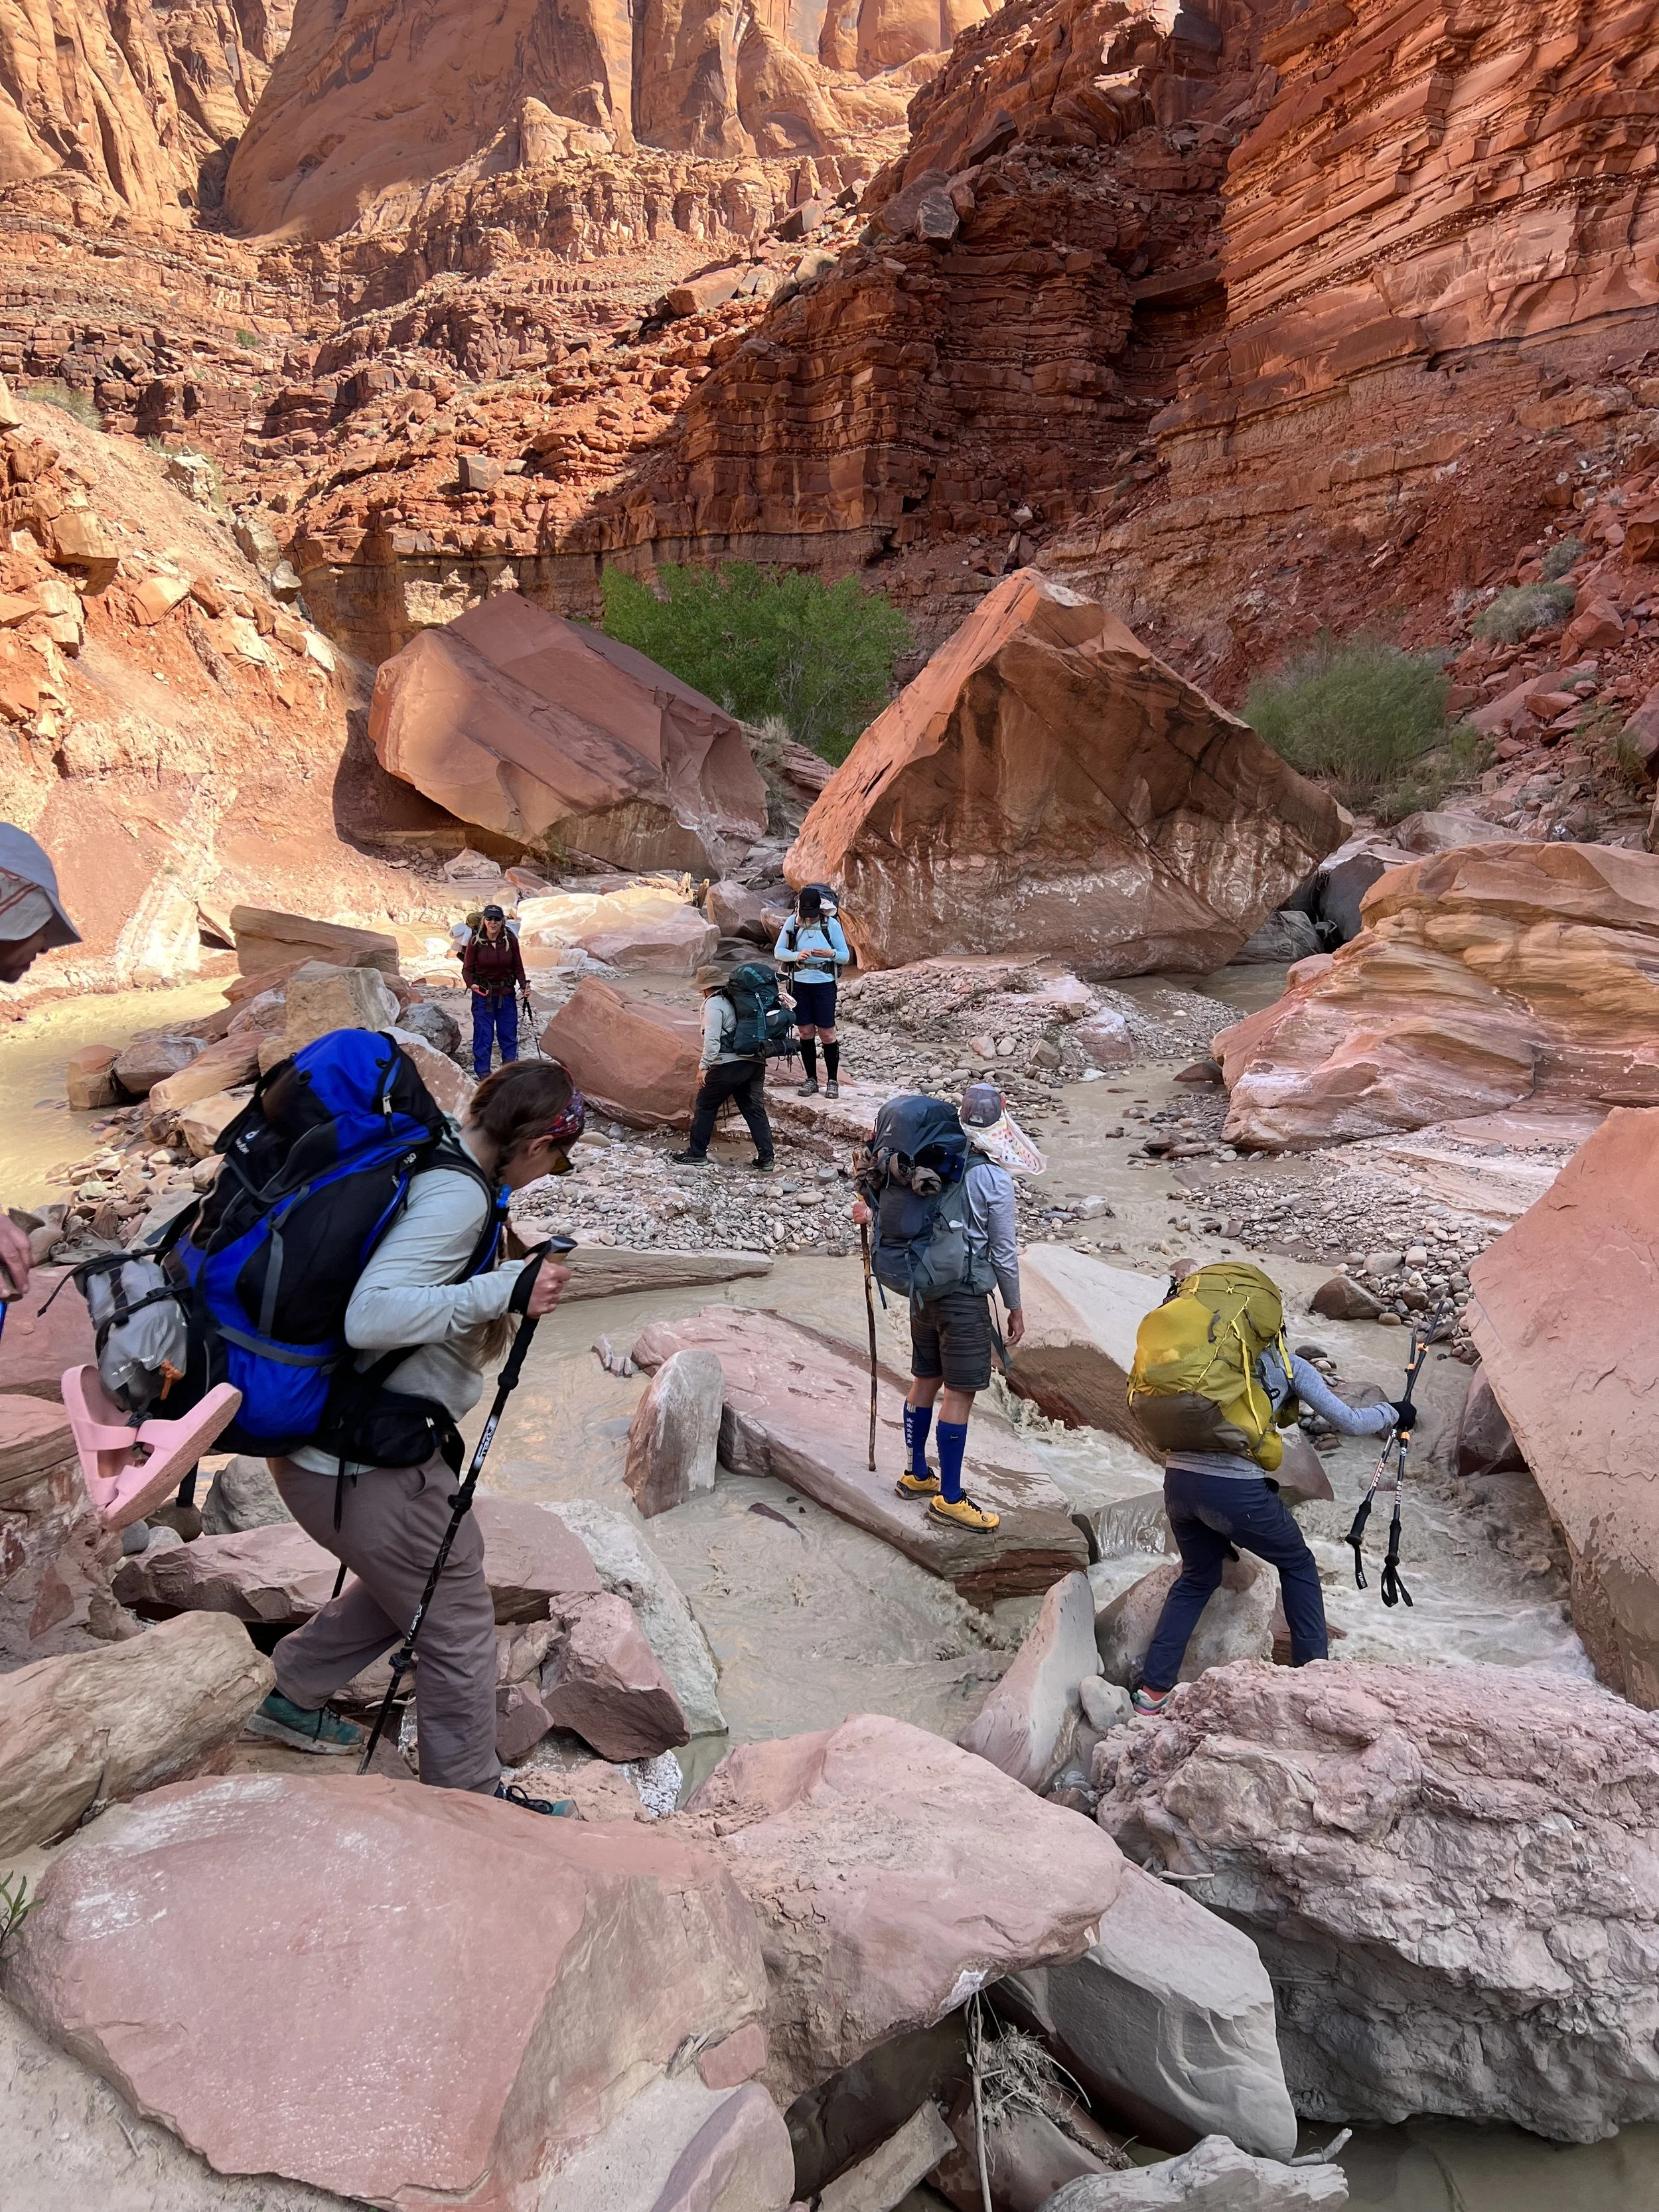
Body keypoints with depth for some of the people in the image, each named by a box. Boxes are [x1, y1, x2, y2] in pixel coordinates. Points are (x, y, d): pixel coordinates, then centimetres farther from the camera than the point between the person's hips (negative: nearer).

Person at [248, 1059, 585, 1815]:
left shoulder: (422, 1161, 5)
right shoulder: (457, 1196, -24)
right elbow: (369, 1316, -34)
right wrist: (502, 1291, -33)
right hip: (366, 1465, -9)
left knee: (407, 1581, 29)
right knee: (458, 1630, 8)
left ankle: (293, 1694, 43)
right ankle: (472, 1804, 25)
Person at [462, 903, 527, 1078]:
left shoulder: (510, 940, -3)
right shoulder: (476, 941, -8)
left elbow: (518, 967, 4)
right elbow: (467, 968, -4)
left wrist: (523, 984, -12)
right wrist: (471, 984, -23)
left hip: (507, 994, 2)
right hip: (483, 994, -2)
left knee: (509, 1034, 11)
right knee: (483, 1035, -2)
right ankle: (483, 1073, 9)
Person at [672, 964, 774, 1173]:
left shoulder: (714, 1003, -5)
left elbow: (712, 1039, -15)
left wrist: (704, 1065, -10)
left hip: (729, 1065, -7)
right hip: (756, 1063, 7)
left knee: (705, 1107, 8)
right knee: (755, 1109, 11)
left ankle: (697, 1154, 15)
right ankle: (766, 1159, 7)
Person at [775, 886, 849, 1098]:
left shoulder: (831, 924, -7)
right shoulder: (792, 922, -3)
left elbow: (846, 956, -2)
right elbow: (778, 951, 0)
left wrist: (831, 954, -24)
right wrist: (796, 955, -19)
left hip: (824, 985, -2)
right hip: (799, 984, 2)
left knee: (827, 1033, -1)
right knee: (805, 1033, 8)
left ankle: (832, 1081, 9)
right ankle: (811, 1079, 18)